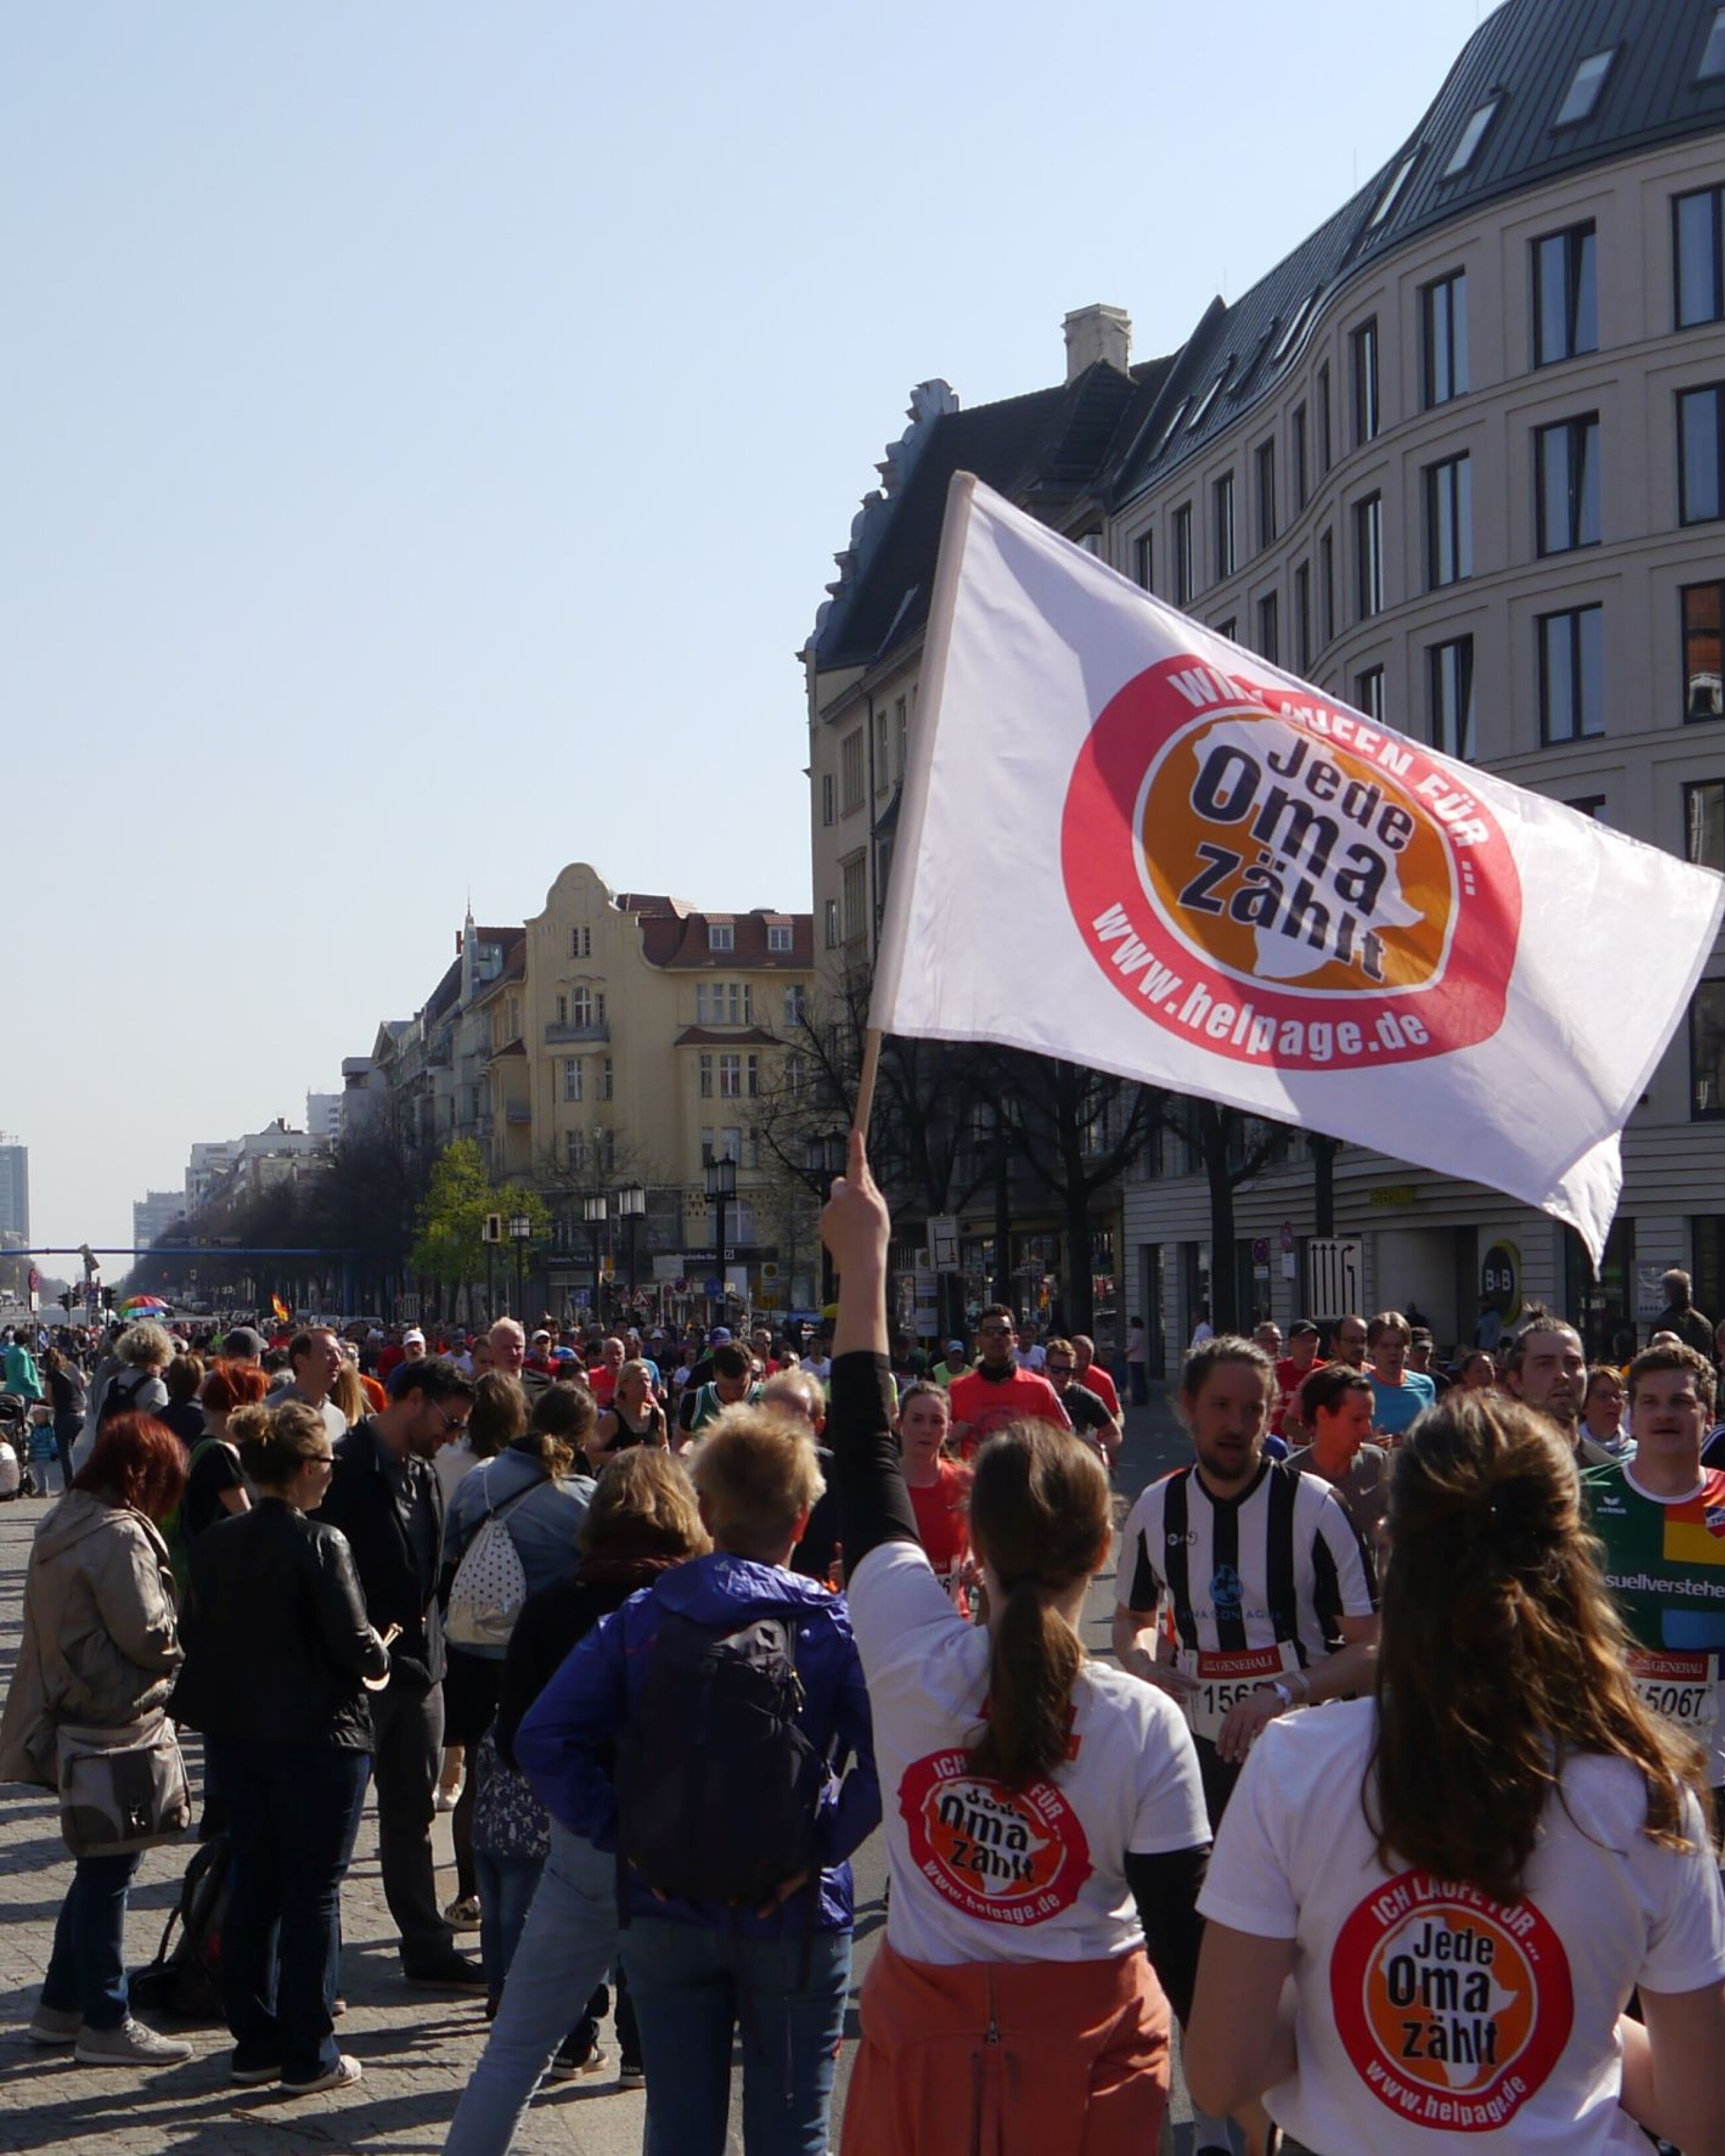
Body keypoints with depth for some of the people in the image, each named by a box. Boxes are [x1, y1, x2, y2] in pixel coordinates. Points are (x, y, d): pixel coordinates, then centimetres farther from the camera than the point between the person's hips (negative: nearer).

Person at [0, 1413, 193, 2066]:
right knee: (108, 1871, -1)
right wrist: (190, 1633, -1)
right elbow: (149, 1637, -20)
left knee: (98, 1865, 19)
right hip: (115, 1723, -9)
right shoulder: (120, 1535, -19)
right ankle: (104, 2023, 8)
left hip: (70, 1720, 9)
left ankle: (60, 2005, 26)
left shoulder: (63, 1522, 11)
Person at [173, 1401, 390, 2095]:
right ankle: (308, 2056, 9)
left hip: (234, 1735, 6)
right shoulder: (318, 1543, -17)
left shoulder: (214, 1544, 2)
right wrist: (379, 1657, 3)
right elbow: (354, 1643, -18)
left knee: (251, 1883, 15)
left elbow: (199, 1639, 7)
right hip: (317, 1738, -6)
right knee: (312, 1893, 3)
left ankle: (254, 2043, 22)